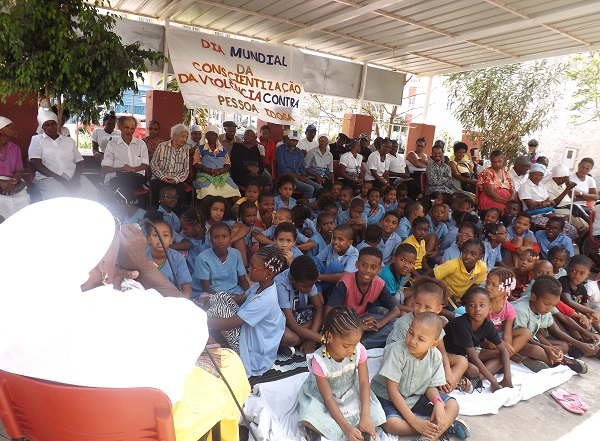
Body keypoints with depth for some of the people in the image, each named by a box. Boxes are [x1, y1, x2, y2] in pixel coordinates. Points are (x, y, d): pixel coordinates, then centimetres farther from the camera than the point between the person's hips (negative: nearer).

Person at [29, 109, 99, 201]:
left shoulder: (69, 141, 22)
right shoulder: (37, 140, 13)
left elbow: (79, 162, 15)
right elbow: (36, 163, 0)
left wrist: (76, 178, -8)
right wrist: (59, 179, -14)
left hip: (73, 177, 3)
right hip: (48, 178, -3)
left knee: (93, 194, -27)